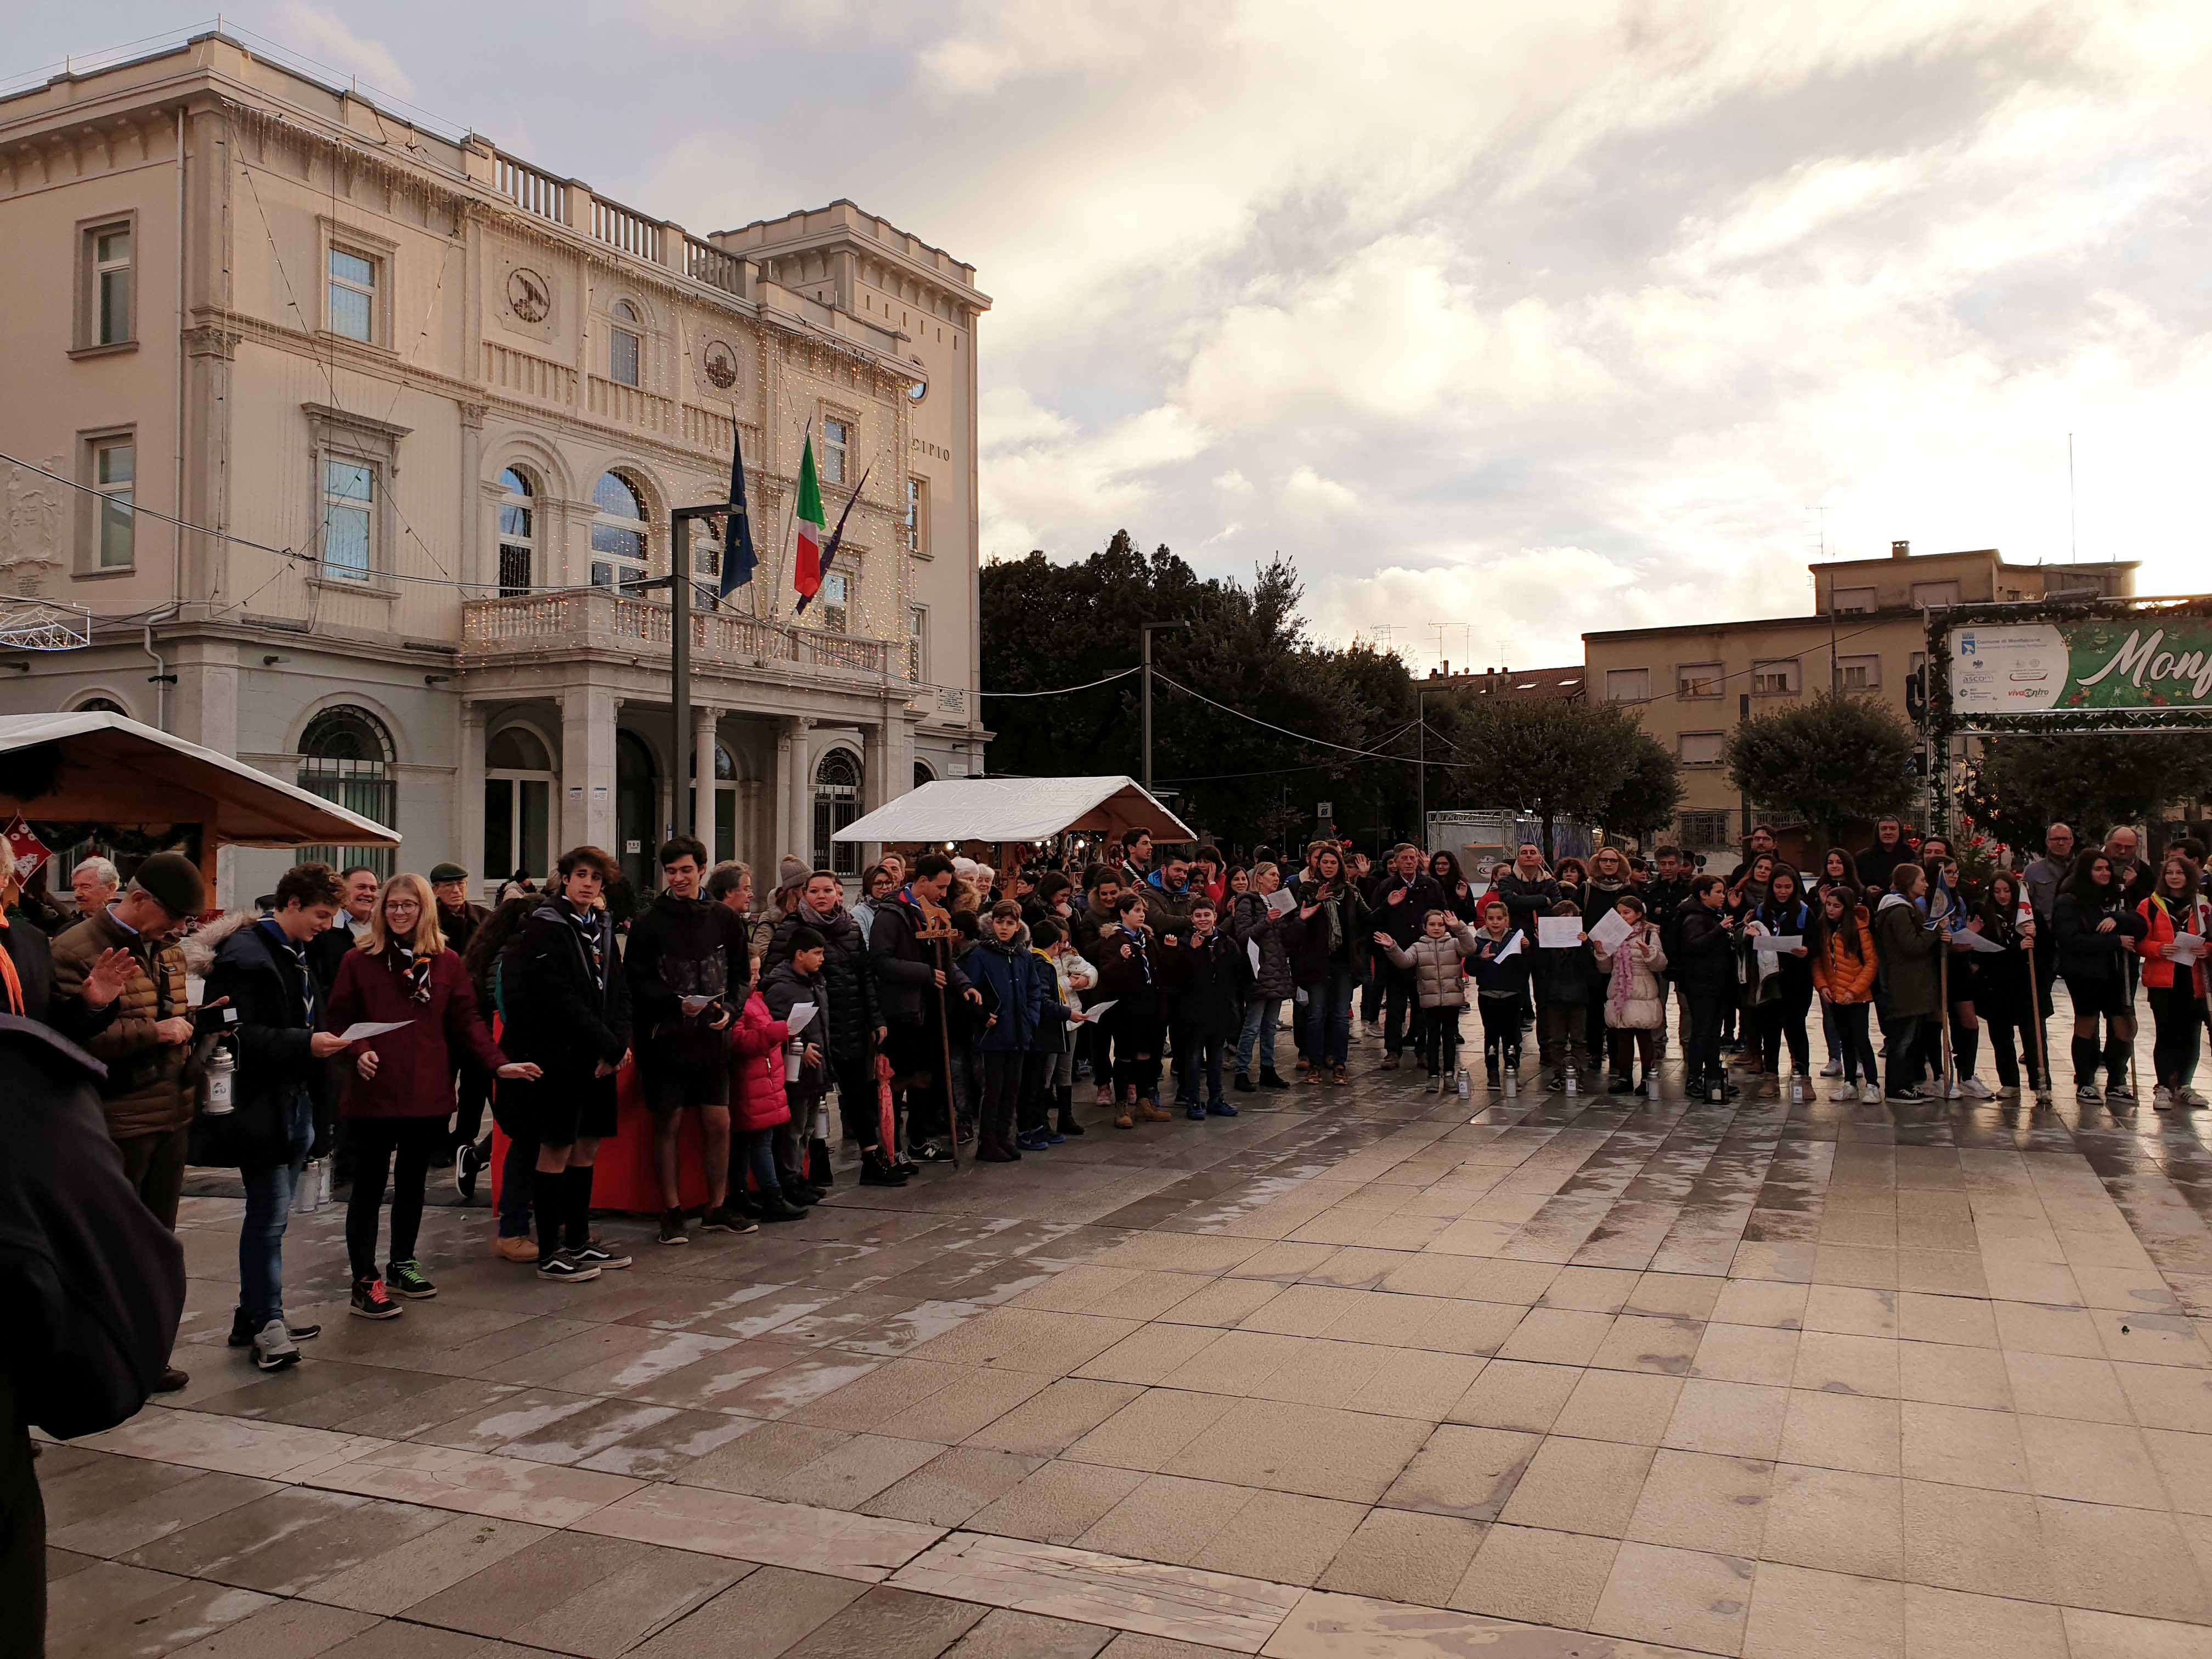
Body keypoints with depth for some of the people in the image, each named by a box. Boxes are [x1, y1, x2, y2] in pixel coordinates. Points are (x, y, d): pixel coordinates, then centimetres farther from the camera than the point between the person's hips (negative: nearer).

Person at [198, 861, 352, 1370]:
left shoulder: (296, 956, 16)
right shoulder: (245, 954, -13)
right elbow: (238, 1034, -21)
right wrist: (304, 1043, -27)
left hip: (297, 1105, 9)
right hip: (262, 1107, -9)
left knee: (270, 1217, 15)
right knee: (269, 1218, -4)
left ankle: (254, 1318, 23)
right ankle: (267, 1328, 3)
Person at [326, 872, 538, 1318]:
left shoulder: (447, 962, 5)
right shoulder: (359, 960, -2)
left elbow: (467, 1020, 4)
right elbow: (337, 1019, -1)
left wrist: (497, 1063, -7)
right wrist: (358, 1051, -20)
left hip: (428, 1094, 3)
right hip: (374, 1094, -3)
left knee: (412, 1182, 16)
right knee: (369, 1186, 4)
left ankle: (402, 1264, 31)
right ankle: (365, 1280, 11)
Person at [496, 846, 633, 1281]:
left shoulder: (601, 928, 13)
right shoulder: (546, 928, -10)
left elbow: (619, 994, 10)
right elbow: (560, 1001, -18)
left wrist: (617, 1045, -7)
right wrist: (611, 1047, -15)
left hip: (598, 1059, 7)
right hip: (558, 1057, -7)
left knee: (587, 1147, 12)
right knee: (557, 1149, -2)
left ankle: (578, 1241, 23)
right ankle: (550, 1253, 6)